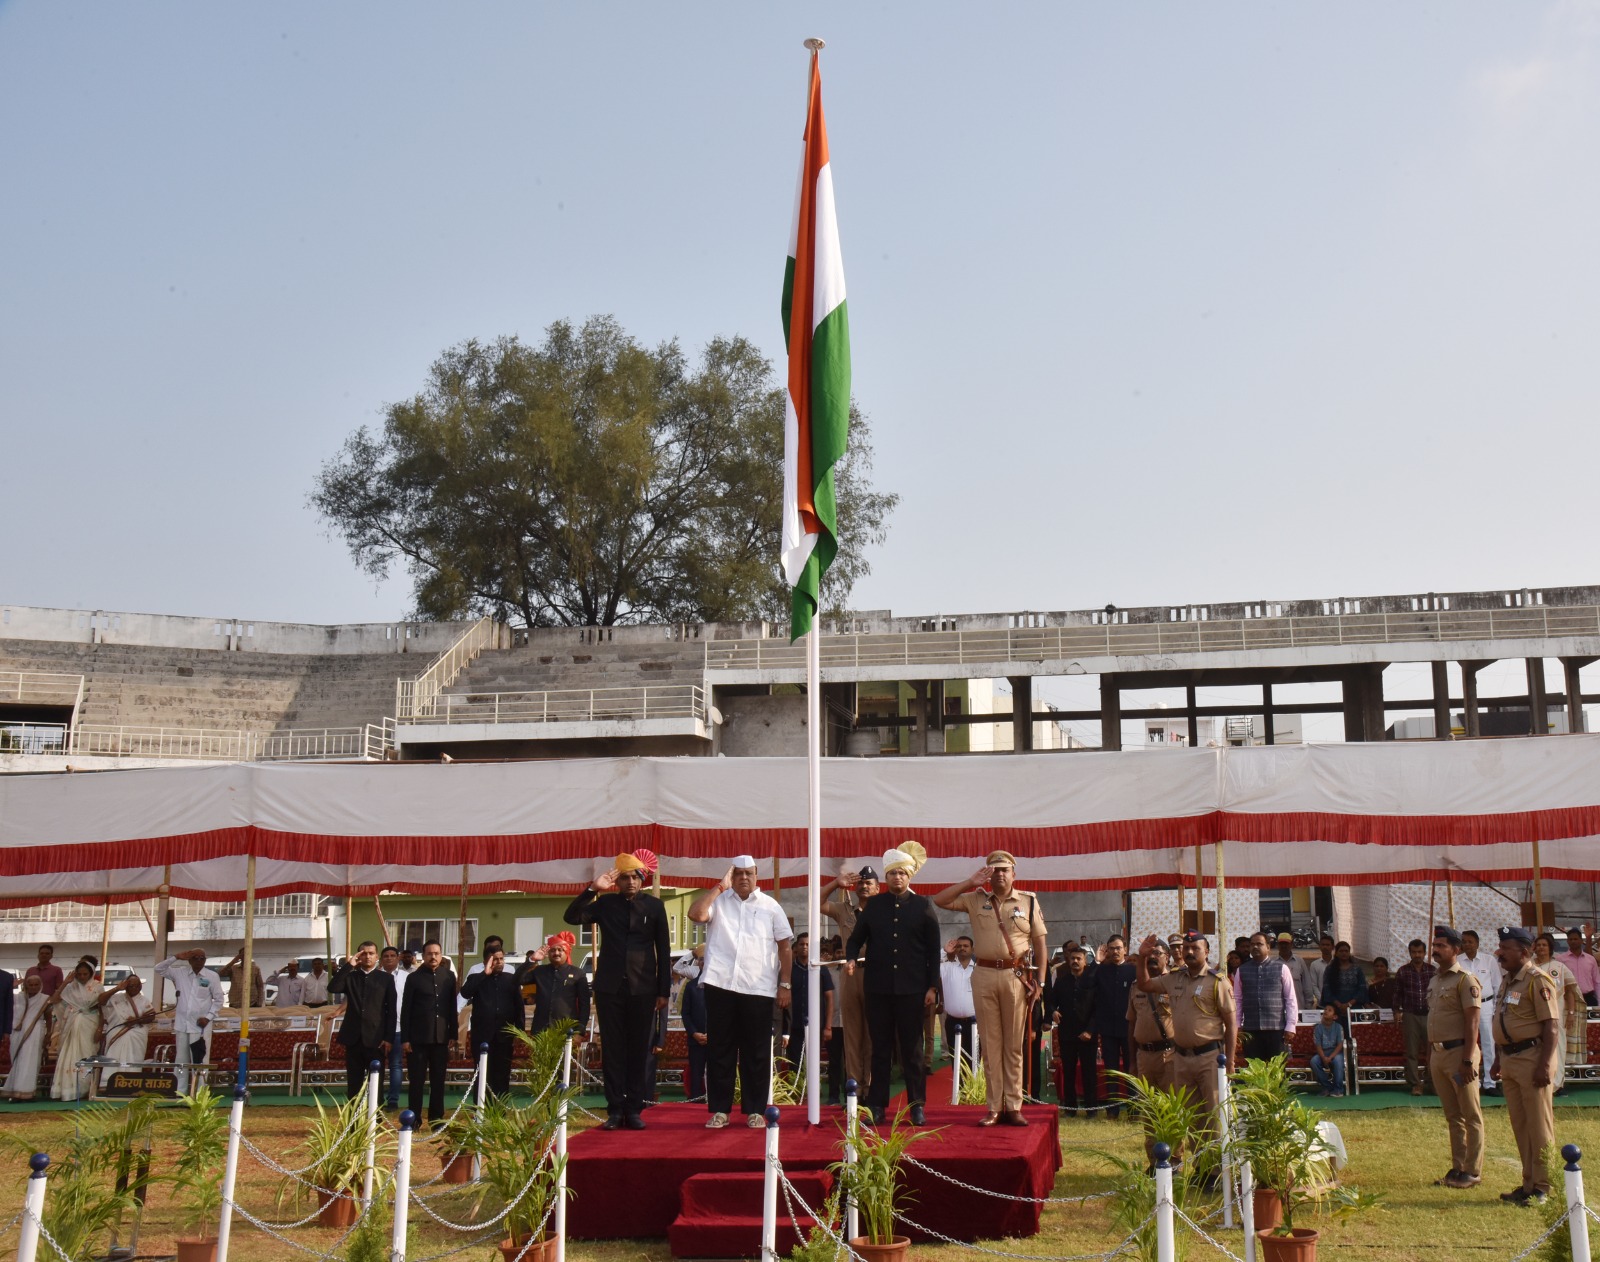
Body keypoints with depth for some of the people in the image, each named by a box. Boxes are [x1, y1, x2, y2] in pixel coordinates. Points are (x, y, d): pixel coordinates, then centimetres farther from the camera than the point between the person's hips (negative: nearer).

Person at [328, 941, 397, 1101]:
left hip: (376, 1038, -2)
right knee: (353, 1083, 5)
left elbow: (391, 1011, 2)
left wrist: (388, 1038, -6)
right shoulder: (350, 976, 12)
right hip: (353, 1038, 2)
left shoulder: (386, 978, 6)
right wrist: (348, 965, -10)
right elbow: (332, 988, -9)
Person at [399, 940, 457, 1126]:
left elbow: (452, 1007, 9)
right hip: (418, 1038, -2)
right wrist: (405, 1039, -5)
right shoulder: (414, 978, -1)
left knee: (438, 1080, 6)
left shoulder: (449, 977, 6)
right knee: (417, 1080, 1)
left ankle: (436, 1118, 13)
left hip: (441, 1037, 2)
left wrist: (453, 1034, 4)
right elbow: (406, 1010, -1)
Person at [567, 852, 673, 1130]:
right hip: (609, 987, 1)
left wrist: (664, 990, 1)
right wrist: (592, 890, -15)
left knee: (639, 1050, 1)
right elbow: (571, 917, -4)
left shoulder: (654, 906, 5)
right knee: (613, 1050, 2)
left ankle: (634, 1110, 6)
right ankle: (615, 1110, 6)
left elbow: (664, 950, 5)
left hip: (643, 989, -1)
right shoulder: (605, 903, 7)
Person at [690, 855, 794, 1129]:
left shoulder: (770, 906, 8)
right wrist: (720, 886, -7)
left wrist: (786, 985, 2)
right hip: (720, 985, 0)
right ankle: (719, 1110, 12)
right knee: (719, 1049, 5)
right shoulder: (719, 901, 7)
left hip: (758, 989, 0)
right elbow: (695, 914, -12)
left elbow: (785, 946, 8)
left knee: (756, 1052, 4)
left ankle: (755, 1110, 13)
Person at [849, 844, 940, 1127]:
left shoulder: (923, 905, 4)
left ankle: (917, 1106, 9)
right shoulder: (873, 905, 9)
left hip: (912, 988, -2)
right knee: (880, 1048, 6)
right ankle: (877, 1106, 11)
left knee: (912, 1048, 3)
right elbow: (856, 937, 14)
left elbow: (933, 948, 3)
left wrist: (932, 987, -2)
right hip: (878, 987, 2)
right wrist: (851, 958, -8)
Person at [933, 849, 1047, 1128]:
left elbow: (1040, 945, 7)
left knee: (1014, 1044, 3)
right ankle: (994, 1107, 7)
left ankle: (1013, 1107, 7)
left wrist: (1040, 981, -1)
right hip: (984, 976, 1)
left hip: (1016, 976, -1)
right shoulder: (976, 900, 9)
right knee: (990, 1043, 3)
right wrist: (970, 882, -3)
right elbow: (939, 900, 2)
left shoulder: (1029, 901, 7)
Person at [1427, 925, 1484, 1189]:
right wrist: (1429, 1055, 18)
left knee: (1471, 1115, 0)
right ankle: (1458, 1168, 19)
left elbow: (1471, 1023, -15)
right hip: (1438, 1054, 8)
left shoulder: (1465, 981, -11)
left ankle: (1473, 1171, 4)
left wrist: (1467, 1060, -20)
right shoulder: (1434, 980, 15)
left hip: (1458, 1052, -8)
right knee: (1452, 1115, 13)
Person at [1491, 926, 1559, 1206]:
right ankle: (1529, 1183, 21)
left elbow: (1551, 1026, -17)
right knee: (1520, 1126, 13)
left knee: (1539, 1127, -3)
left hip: (1532, 1058, -9)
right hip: (1509, 1059, 9)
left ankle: (1543, 1187, 3)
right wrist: (1497, 1061, 20)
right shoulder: (1507, 979, 15)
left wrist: (1544, 1065, -22)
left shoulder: (1538, 980, -13)